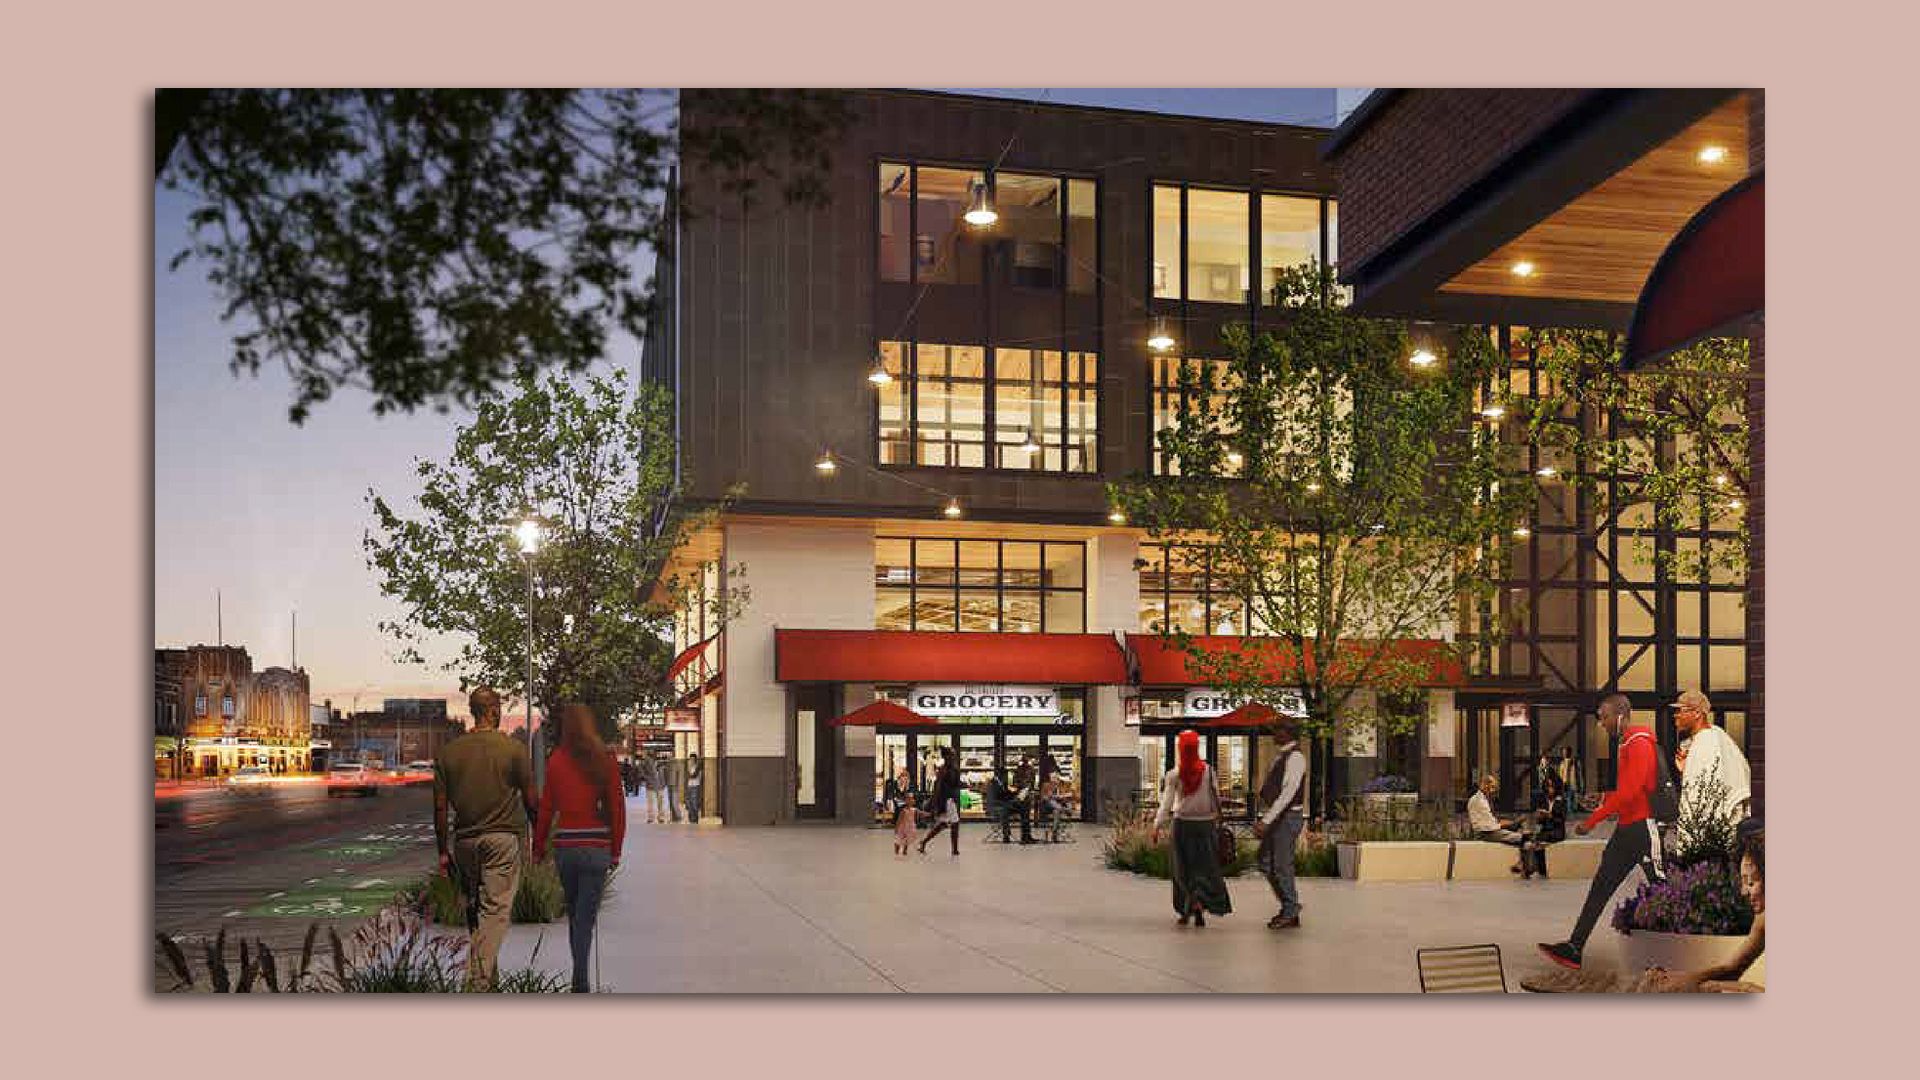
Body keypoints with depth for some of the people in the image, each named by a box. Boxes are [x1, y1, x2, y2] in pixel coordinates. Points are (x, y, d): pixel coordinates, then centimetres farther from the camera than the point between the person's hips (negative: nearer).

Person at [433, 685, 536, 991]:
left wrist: (443, 851, 11)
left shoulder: (449, 751, 2)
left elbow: (440, 808, 4)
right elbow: (530, 800, -3)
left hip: (465, 840, 4)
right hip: (504, 838, -3)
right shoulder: (514, 749, -7)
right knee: (495, 910, -2)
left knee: (473, 909, 17)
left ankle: (482, 973, 23)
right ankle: (480, 981, -10)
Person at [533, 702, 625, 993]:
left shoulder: (556, 762, -1)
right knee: (586, 916, 1)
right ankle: (580, 983, -5)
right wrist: (616, 850, 7)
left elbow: (545, 809, 1)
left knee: (573, 913, 17)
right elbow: (617, 808, -2)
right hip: (597, 847, -1)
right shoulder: (605, 760, -3)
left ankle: (580, 978, 20)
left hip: (564, 847, 1)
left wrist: (538, 849, 12)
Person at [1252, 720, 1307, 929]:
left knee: (1282, 866, -2)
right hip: (1277, 816, 9)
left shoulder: (1295, 757, -15)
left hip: (1289, 817, -9)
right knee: (1266, 863, 12)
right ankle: (1290, 904, 23)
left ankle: (1290, 914, 10)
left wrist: (1267, 820, -25)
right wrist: (1264, 820, 14)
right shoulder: (1279, 757, 14)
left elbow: (1288, 792, -22)